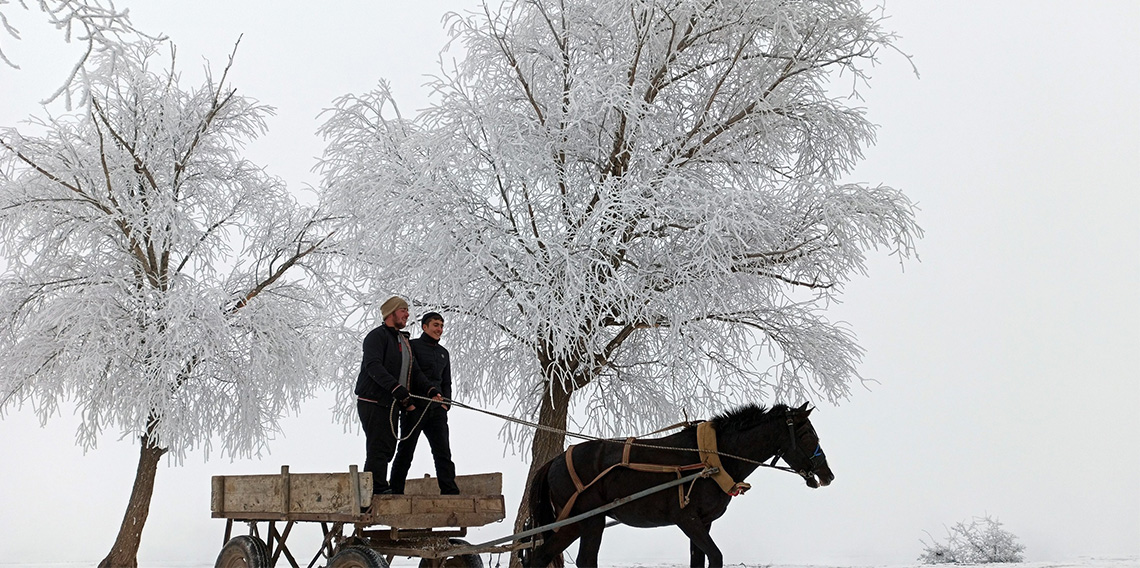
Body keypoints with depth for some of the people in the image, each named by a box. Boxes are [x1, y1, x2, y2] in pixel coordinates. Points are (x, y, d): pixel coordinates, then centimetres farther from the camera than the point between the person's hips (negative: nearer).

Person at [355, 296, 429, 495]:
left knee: (387, 448, 10)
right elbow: (373, 366, -23)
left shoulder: (404, 341, 21)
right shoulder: (377, 336, -9)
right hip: (372, 402, -9)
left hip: (390, 404, 9)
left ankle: (378, 489, 16)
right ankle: (378, 489, -12)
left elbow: (414, 372, 18)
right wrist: (397, 388, -33)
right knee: (378, 448, -12)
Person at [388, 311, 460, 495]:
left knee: (443, 451, -3)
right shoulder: (413, 346, 1)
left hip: (436, 410, 6)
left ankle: (450, 492, -8)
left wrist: (445, 403, 8)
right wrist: (430, 391, -22)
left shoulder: (444, 353, 21)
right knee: (406, 451, -1)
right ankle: (395, 492, 6)